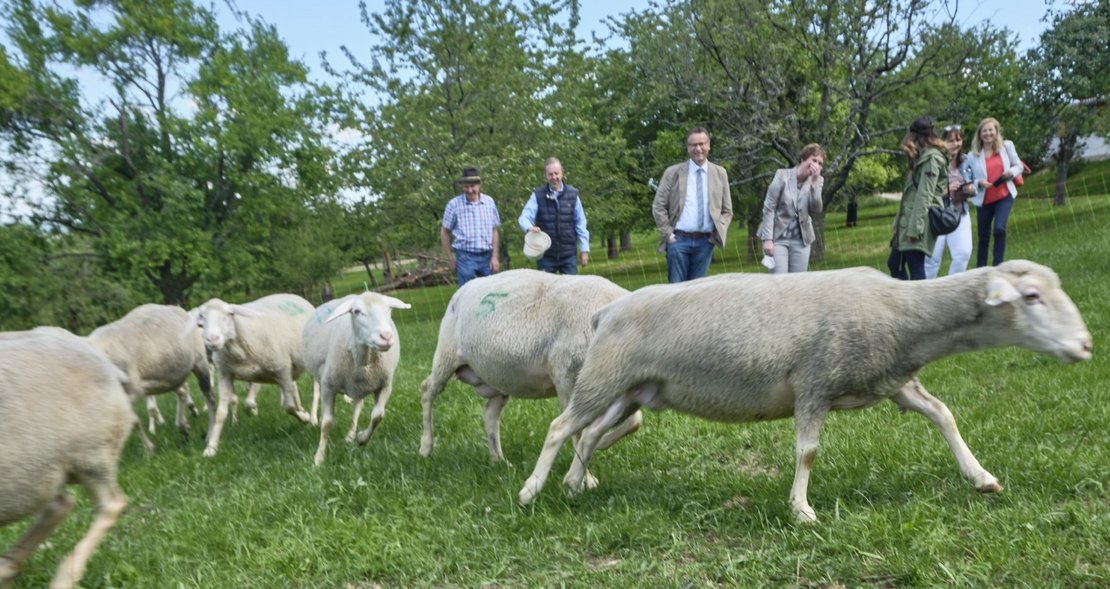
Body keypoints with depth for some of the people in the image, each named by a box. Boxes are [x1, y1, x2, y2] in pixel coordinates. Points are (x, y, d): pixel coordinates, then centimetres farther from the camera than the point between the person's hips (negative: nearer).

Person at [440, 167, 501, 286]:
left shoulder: (489, 202, 6)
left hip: (487, 256, 3)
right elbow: (444, 232, 5)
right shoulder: (454, 204, -3)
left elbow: (494, 231, 11)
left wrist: (495, 256, 5)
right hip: (466, 257, -3)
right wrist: (450, 258, 5)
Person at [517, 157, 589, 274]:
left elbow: (580, 224, 6)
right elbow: (524, 217, -6)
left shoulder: (572, 194, 3)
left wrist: (584, 249, 3)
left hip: (569, 255, 1)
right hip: (546, 256, 0)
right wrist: (529, 227, -30)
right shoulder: (537, 195, 1)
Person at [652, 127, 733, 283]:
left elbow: (727, 211, 14)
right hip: (679, 240, -2)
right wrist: (668, 234, -4)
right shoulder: (673, 172, 4)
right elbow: (658, 207, 4)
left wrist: (719, 232, 0)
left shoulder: (720, 173, 10)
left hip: (705, 241, 2)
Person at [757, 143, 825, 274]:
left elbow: (816, 210, -10)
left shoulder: (817, 180, 2)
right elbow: (768, 208, -9)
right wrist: (767, 239, -14)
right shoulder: (782, 175, -8)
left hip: (801, 240, 4)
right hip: (777, 238, -3)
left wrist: (815, 182, -18)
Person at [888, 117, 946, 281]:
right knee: (894, 264, 13)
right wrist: (900, 221, 17)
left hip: (919, 221, -10)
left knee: (916, 269, -8)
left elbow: (925, 195, -17)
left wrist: (915, 227, -21)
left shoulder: (931, 158, -9)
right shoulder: (924, 158, 22)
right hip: (909, 221, 10)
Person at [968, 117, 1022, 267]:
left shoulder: (1006, 146, 1)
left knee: (999, 228, -21)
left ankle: (997, 267, -13)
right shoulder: (974, 155, -3)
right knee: (983, 237, 8)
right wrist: (979, 183, -21)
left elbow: (1018, 166, 10)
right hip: (984, 200, 0)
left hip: (1004, 196, 0)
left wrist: (1011, 172, -12)